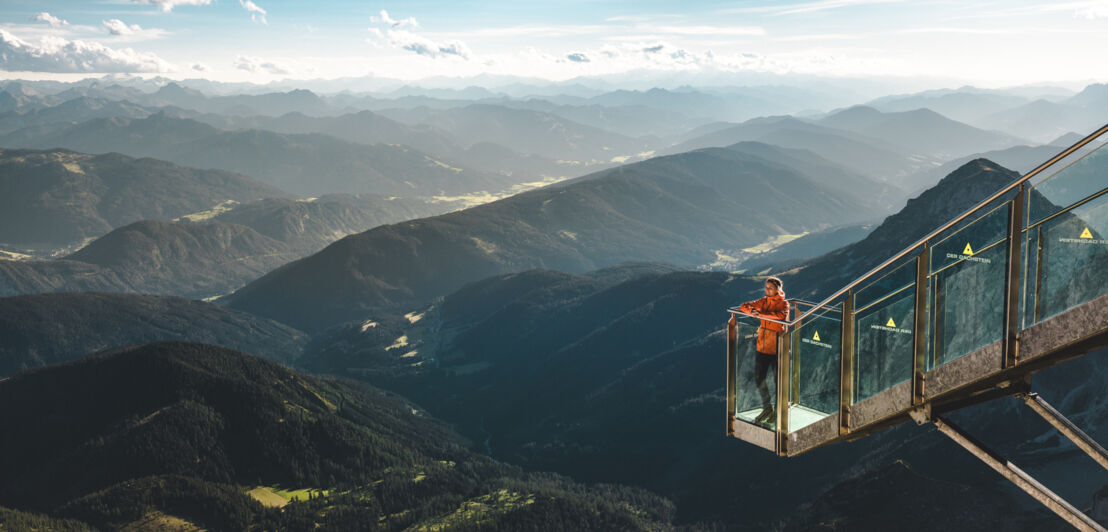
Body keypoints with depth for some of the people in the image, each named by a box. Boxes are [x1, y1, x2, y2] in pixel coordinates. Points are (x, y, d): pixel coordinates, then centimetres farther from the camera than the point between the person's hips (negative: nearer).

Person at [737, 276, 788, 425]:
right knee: (758, 379, 9)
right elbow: (743, 306, 6)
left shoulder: (783, 304, -9)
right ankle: (767, 408, 27)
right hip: (762, 346, 5)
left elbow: (781, 315, -31)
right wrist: (752, 311, -16)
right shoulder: (764, 301, 7)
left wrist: (761, 314, -29)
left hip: (777, 348, -5)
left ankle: (779, 411, 21)